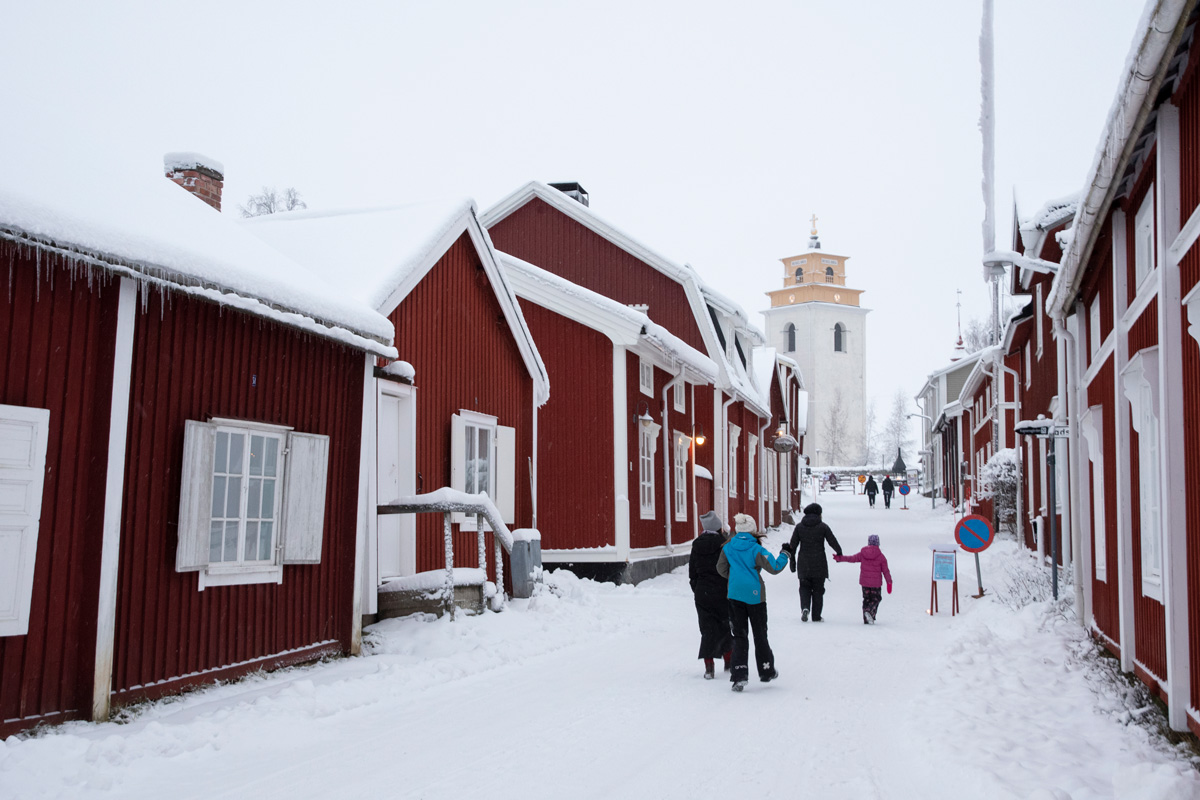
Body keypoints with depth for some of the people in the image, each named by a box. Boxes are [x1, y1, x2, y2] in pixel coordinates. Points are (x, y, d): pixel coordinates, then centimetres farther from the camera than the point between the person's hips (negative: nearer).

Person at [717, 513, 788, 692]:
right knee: (760, 634, 13)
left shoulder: (728, 547, 0)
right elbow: (774, 568, -14)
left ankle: (739, 675, -3)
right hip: (755, 595, -3)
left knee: (739, 635, 7)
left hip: (734, 595, 3)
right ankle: (766, 671, 25)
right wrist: (784, 554, 3)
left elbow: (721, 568, 9)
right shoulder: (756, 549, -13)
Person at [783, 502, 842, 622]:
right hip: (819, 565, -1)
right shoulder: (823, 527, -4)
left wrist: (792, 560, 11)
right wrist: (839, 553, 19)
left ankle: (805, 607, -13)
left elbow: (793, 545, 2)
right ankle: (816, 616, 9)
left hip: (803, 564, 1)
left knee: (804, 587, 12)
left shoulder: (799, 527, 1)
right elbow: (833, 542, 2)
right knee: (818, 589, 9)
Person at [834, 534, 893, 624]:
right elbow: (885, 570, -3)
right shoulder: (881, 556, -6)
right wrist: (889, 582, 6)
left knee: (866, 599, 14)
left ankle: (866, 619, 10)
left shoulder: (862, 554, -1)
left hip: (864, 581, 3)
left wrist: (839, 558, 15)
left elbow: (851, 558, 5)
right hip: (876, 583, -3)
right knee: (876, 599, 8)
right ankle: (870, 611, -19)